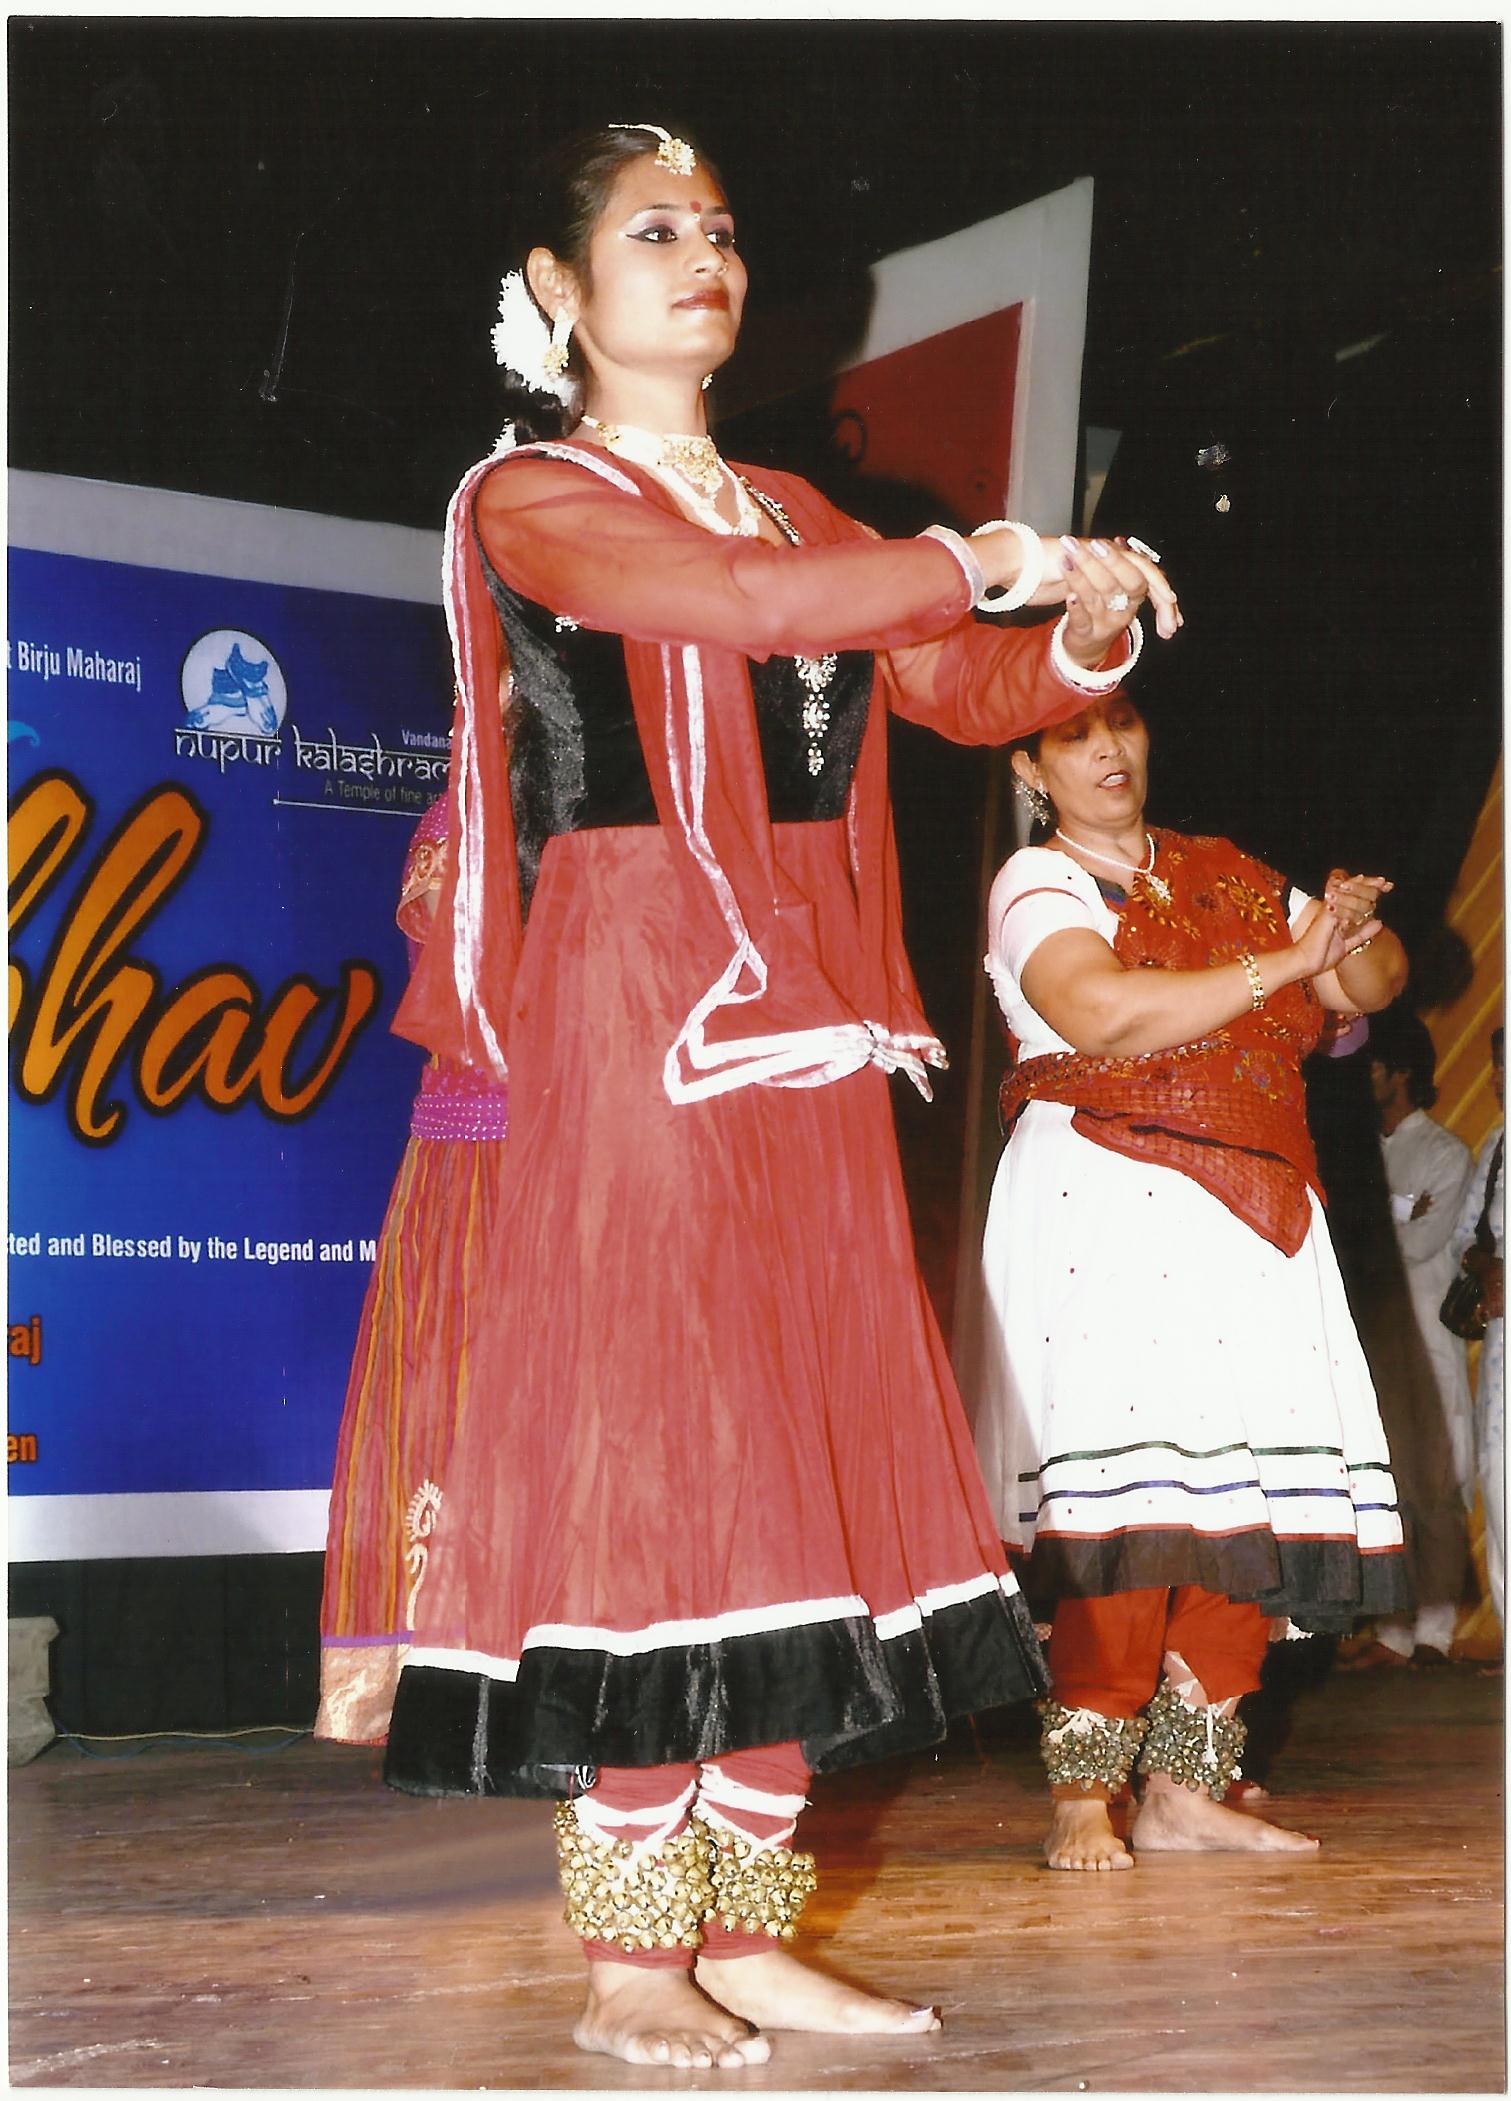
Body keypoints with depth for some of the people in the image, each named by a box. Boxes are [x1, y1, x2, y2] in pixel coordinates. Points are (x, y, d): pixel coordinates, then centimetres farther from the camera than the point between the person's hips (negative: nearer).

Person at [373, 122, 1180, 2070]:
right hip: (633, 1013, -7)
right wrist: (972, 558, -15)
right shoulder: (533, 498, 0)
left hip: (802, 1029, 7)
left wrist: (1081, 630, -5)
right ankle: (630, 1962, 0)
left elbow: (963, 690, 14)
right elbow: (731, 603, -18)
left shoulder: (795, 512, 21)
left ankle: (746, 1933, 11)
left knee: (805, 1457, 4)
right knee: (649, 1457, -8)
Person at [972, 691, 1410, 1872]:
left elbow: (1375, 984, 19)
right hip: (1104, 1208, -5)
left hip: (1248, 1214, 6)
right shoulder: (1036, 886, 2)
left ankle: (1185, 1790, 5)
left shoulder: (1228, 878, 20)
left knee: (1252, 1497, -3)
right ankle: (1084, 1800, -9)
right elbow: (1102, 1014, -16)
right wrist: (1283, 962, -12)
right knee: (1124, 1503, -16)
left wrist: (1354, 932, -6)